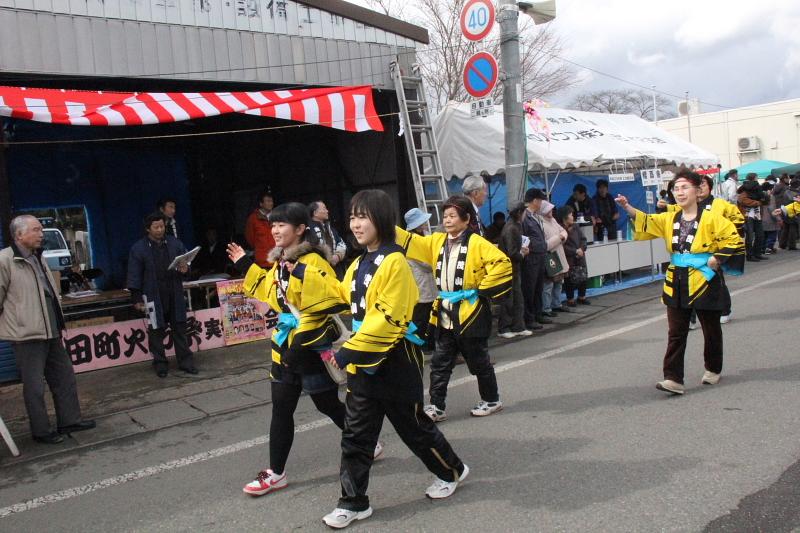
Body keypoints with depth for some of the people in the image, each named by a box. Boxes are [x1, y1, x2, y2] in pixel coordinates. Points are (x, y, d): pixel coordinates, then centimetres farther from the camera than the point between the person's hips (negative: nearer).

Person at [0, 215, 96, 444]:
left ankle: (69, 420, 27)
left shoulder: (37, 258, 13)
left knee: (64, 375, 15)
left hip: (50, 331, 8)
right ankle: (41, 431, 18)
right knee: (35, 385, 4)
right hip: (27, 333, -8)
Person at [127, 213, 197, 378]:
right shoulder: (138, 248, -1)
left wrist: (185, 268, -7)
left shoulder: (175, 243, 8)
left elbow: (187, 260, 17)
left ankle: (185, 361, 14)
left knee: (180, 328, 7)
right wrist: (136, 298, -5)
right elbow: (134, 275, -2)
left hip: (175, 295, 3)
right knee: (156, 330, 4)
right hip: (153, 296, -3)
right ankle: (160, 363, 15)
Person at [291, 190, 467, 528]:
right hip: (363, 362, 8)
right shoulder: (360, 263, 8)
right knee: (356, 435, 9)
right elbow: (345, 294, 26)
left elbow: (388, 318, -25)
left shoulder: (394, 262, -19)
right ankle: (353, 502, 21)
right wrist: (305, 274, 23)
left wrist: (350, 350, -25)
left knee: (413, 426, 11)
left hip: (394, 362, -7)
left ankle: (451, 471, 36)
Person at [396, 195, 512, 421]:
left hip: (470, 316, -6)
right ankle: (436, 407, 19)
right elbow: (410, 242, 1)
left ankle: (491, 400, 30)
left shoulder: (477, 243, -12)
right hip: (445, 319, 6)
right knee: (439, 365, 9)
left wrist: (481, 290, -18)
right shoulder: (437, 241, 7)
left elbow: (502, 264, -21)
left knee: (479, 362, 11)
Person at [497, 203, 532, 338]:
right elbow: (512, 253, -22)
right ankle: (503, 329, 12)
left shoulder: (516, 226, 10)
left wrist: (521, 249, -1)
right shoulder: (511, 228, -20)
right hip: (509, 268, -9)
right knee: (508, 300, 1)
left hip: (514, 268, 9)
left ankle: (518, 327, 20)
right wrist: (522, 254, -5)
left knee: (518, 299, 13)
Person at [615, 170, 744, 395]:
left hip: (704, 281, -4)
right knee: (676, 333, 0)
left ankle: (713, 370, 35)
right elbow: (645, 222, -3)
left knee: (711, 329, 13)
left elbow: (732, 238, -9)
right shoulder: (670, 219, 6)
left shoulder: (711, 219, -9)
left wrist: (718, 259, -16)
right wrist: (628, 207, -17)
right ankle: (673, 379, 0)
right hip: (677, 282, 4)